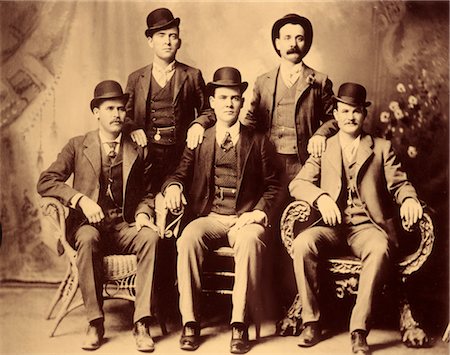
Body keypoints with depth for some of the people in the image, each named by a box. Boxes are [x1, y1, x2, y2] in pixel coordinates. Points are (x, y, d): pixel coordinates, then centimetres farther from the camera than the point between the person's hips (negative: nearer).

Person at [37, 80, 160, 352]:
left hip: (125, 226, 1)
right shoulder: (77, 146, 7)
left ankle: (141, 323, -28)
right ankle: (95, 323, -25)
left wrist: (143, 214, -5)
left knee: (151, 237, -31)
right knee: (88, 238, -37)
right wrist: (81, 199, -16)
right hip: (88, 224, -1)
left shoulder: (139, 152, 12)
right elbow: (46, 182, -1)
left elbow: (147, 194, 18)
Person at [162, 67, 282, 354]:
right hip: (209, 218, 1)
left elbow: (273, 186, 10)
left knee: (250, 241, -36)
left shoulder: (258, 142, 12)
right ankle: (190, 322, -24)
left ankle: (240, 325, -30)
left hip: (245, 220, -1)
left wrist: (259, 213, -7)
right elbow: (180, 173, 8)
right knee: (188, 238, -32)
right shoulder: (199, 140, 15)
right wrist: (173, 186, -16)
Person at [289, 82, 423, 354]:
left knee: (381, 248, -36)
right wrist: (321, 197, -17)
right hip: (331, 224, 1)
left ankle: (359, 330, -31)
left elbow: (399, 183, 9)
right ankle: (312, 323, -19)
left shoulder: (382, 148, 17)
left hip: (367, 226, -1)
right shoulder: (323, 148, 17)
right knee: (302, 243, -31)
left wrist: (409, 198, -16)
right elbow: (298, 183, 5)